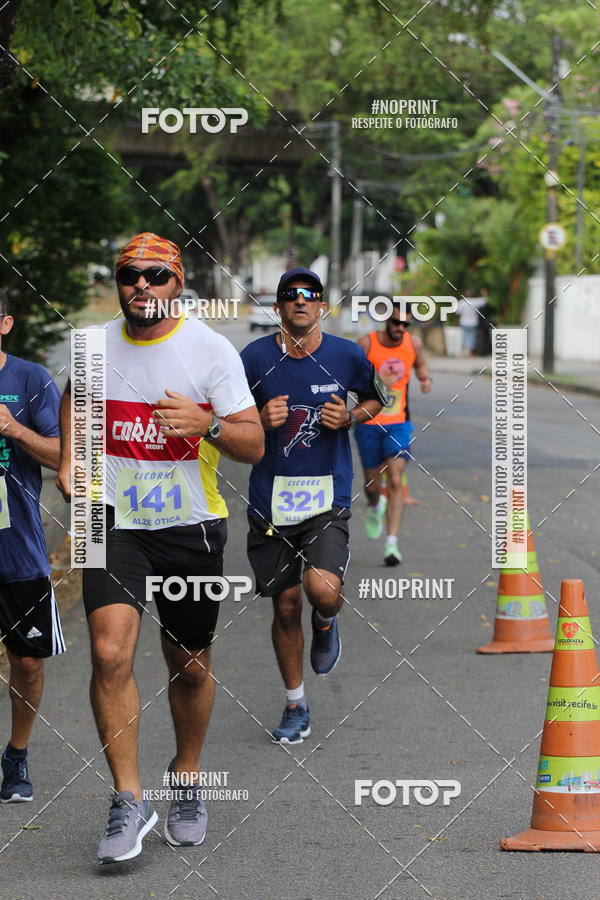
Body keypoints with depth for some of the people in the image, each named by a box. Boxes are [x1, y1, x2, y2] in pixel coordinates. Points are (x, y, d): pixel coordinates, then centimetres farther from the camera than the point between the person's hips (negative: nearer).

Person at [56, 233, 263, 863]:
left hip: (191, 527, -1)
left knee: (190, 667, 11)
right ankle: (128, 800, -13)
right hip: (115, 521, 1)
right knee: (110, 652, -19)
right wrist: (68, 460, 15)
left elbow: (255, 445, -9)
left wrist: (208, 426, -27)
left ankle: (186, 778, 36)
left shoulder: (211, 350, -8)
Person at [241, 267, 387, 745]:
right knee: (286, 606, 7)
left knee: (323, 591, -23)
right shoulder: (256, 357, -3)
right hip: (272, 498, 1)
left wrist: (350, 417, -4)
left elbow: (378, 397, 17)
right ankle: (296, 707, 25)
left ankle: (326, 623, 16)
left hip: (329, 496, -1)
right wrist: (261, 421, -13)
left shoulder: (347, 356, -2)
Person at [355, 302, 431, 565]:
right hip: (368, 423, -1)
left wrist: (425, 379, 0)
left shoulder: (413, 344, -1)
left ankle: (392, 543, -17)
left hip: (398, 423, 1)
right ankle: (375, 507, 48)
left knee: (395, 481, -14)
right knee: (372, 484, 10)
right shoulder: (367, 343, -9)